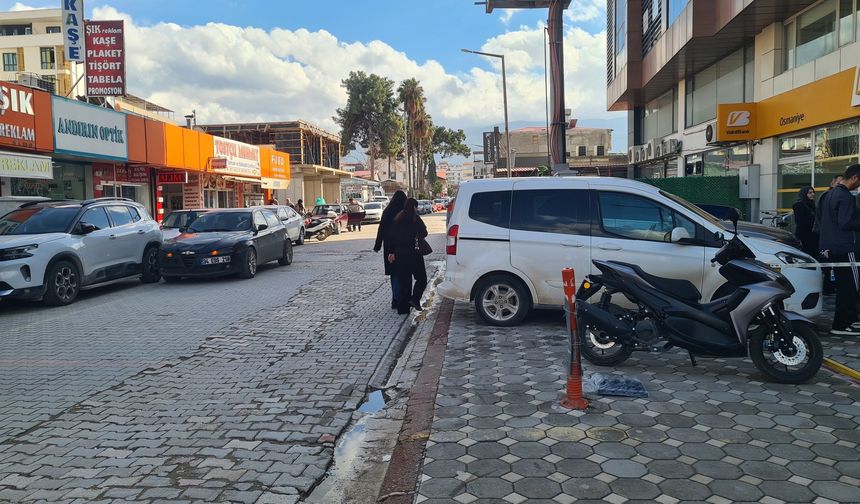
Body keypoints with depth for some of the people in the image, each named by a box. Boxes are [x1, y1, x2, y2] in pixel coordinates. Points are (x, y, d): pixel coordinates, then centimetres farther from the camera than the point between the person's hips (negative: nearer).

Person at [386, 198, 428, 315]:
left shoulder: (397, 219, 10)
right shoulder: (415, 218, -8)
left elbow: (391, 236, 10)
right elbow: (424, 233, -10)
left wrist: (392, 252, 14)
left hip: (399, 253, 6)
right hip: (412, 253, -6)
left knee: (403, 281, 10)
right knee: (421, 278, 7)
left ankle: (402, 308, 11)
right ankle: (415, 299, -11)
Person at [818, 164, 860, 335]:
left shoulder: (831, 193, 15)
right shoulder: (845, 197, -17)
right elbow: (846, 223, -23)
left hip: (832, 247, 10)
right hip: (845, 247, -10)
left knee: (844, 285, 17)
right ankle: (841, 325, -4)